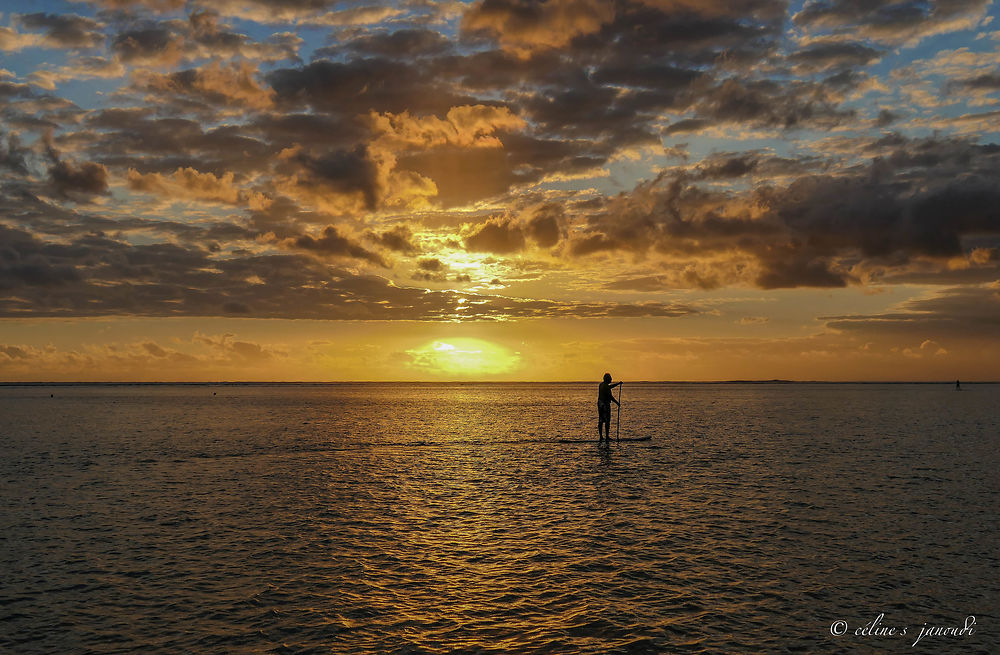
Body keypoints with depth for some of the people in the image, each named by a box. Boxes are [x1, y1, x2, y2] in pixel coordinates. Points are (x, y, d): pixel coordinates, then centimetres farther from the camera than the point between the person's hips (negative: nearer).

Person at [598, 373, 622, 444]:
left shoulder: (601, 385, 11)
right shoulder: (606, 387, -17)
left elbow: (610, 387, 28)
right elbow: (610, 396, -16)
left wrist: (618, 383, 32)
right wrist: (617, 403, -5)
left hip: (600, 404, 9)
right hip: (605, 404, -9)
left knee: (600, 421, 10)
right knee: (607, 421, -3)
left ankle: (600, 436, 13)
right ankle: (607, 436, -1)